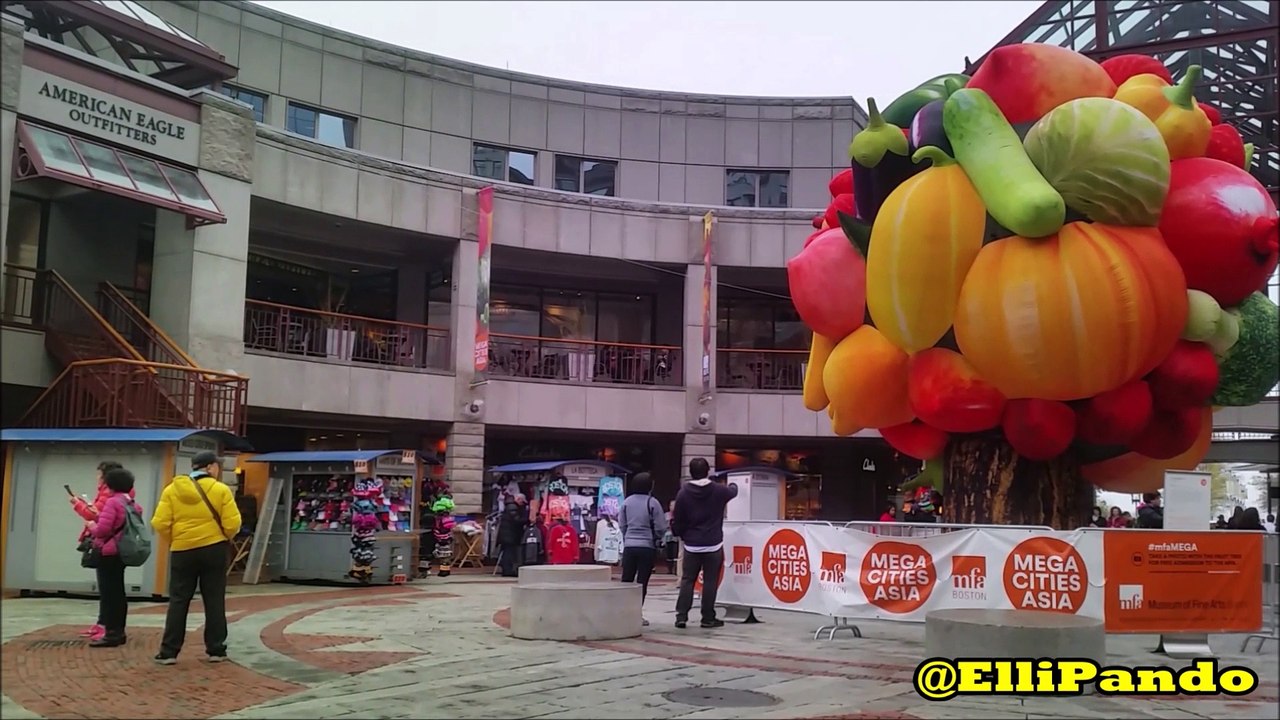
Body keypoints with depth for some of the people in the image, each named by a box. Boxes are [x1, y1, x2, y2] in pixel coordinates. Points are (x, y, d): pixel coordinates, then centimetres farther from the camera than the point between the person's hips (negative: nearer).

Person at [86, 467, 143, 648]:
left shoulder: (112, 502, -15)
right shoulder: (132, 504, 11)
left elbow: (102, 530, -21)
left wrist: (91, 525, 0)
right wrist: (99, 517, 18)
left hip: (109, 553, -9)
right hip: (123, 552, 9)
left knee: (108, 593, -5)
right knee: (117, 592, 14)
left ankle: (111, 633, -5)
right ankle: (118, 631, 18)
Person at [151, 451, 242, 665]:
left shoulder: (172, 490, 1)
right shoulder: (221, 490, -6)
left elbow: (160, 523, -6)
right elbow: (232, 524, -10)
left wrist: (174, 540, 11)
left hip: (182, 551, 2)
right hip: (214, 550, -1)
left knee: (178, 602, 8)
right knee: (214, 601, 7)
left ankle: (169, 651, 6)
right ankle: (215, 650, 10)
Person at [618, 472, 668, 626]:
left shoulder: (627, 502, 2)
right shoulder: (652, 503, -9)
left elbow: (622, 524, 6)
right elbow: (661, 527, -8)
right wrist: (656, 539, 12)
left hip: (629, 546, 3)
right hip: (647, 547, -3)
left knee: (626, 580, 10)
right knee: (642, 581, 2)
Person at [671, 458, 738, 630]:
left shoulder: (683, 493, -4)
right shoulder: (718, 490, -3)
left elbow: (677, 521, -1)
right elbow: (733, 491, 20)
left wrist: (680, 535, 19)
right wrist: (733, 485, 44)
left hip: (691, 545, 1)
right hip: (713, 545, -1)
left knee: (687, 580, 8)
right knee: (710, 582, 3)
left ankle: (681, 616, 3)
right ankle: (708, 618, 6)